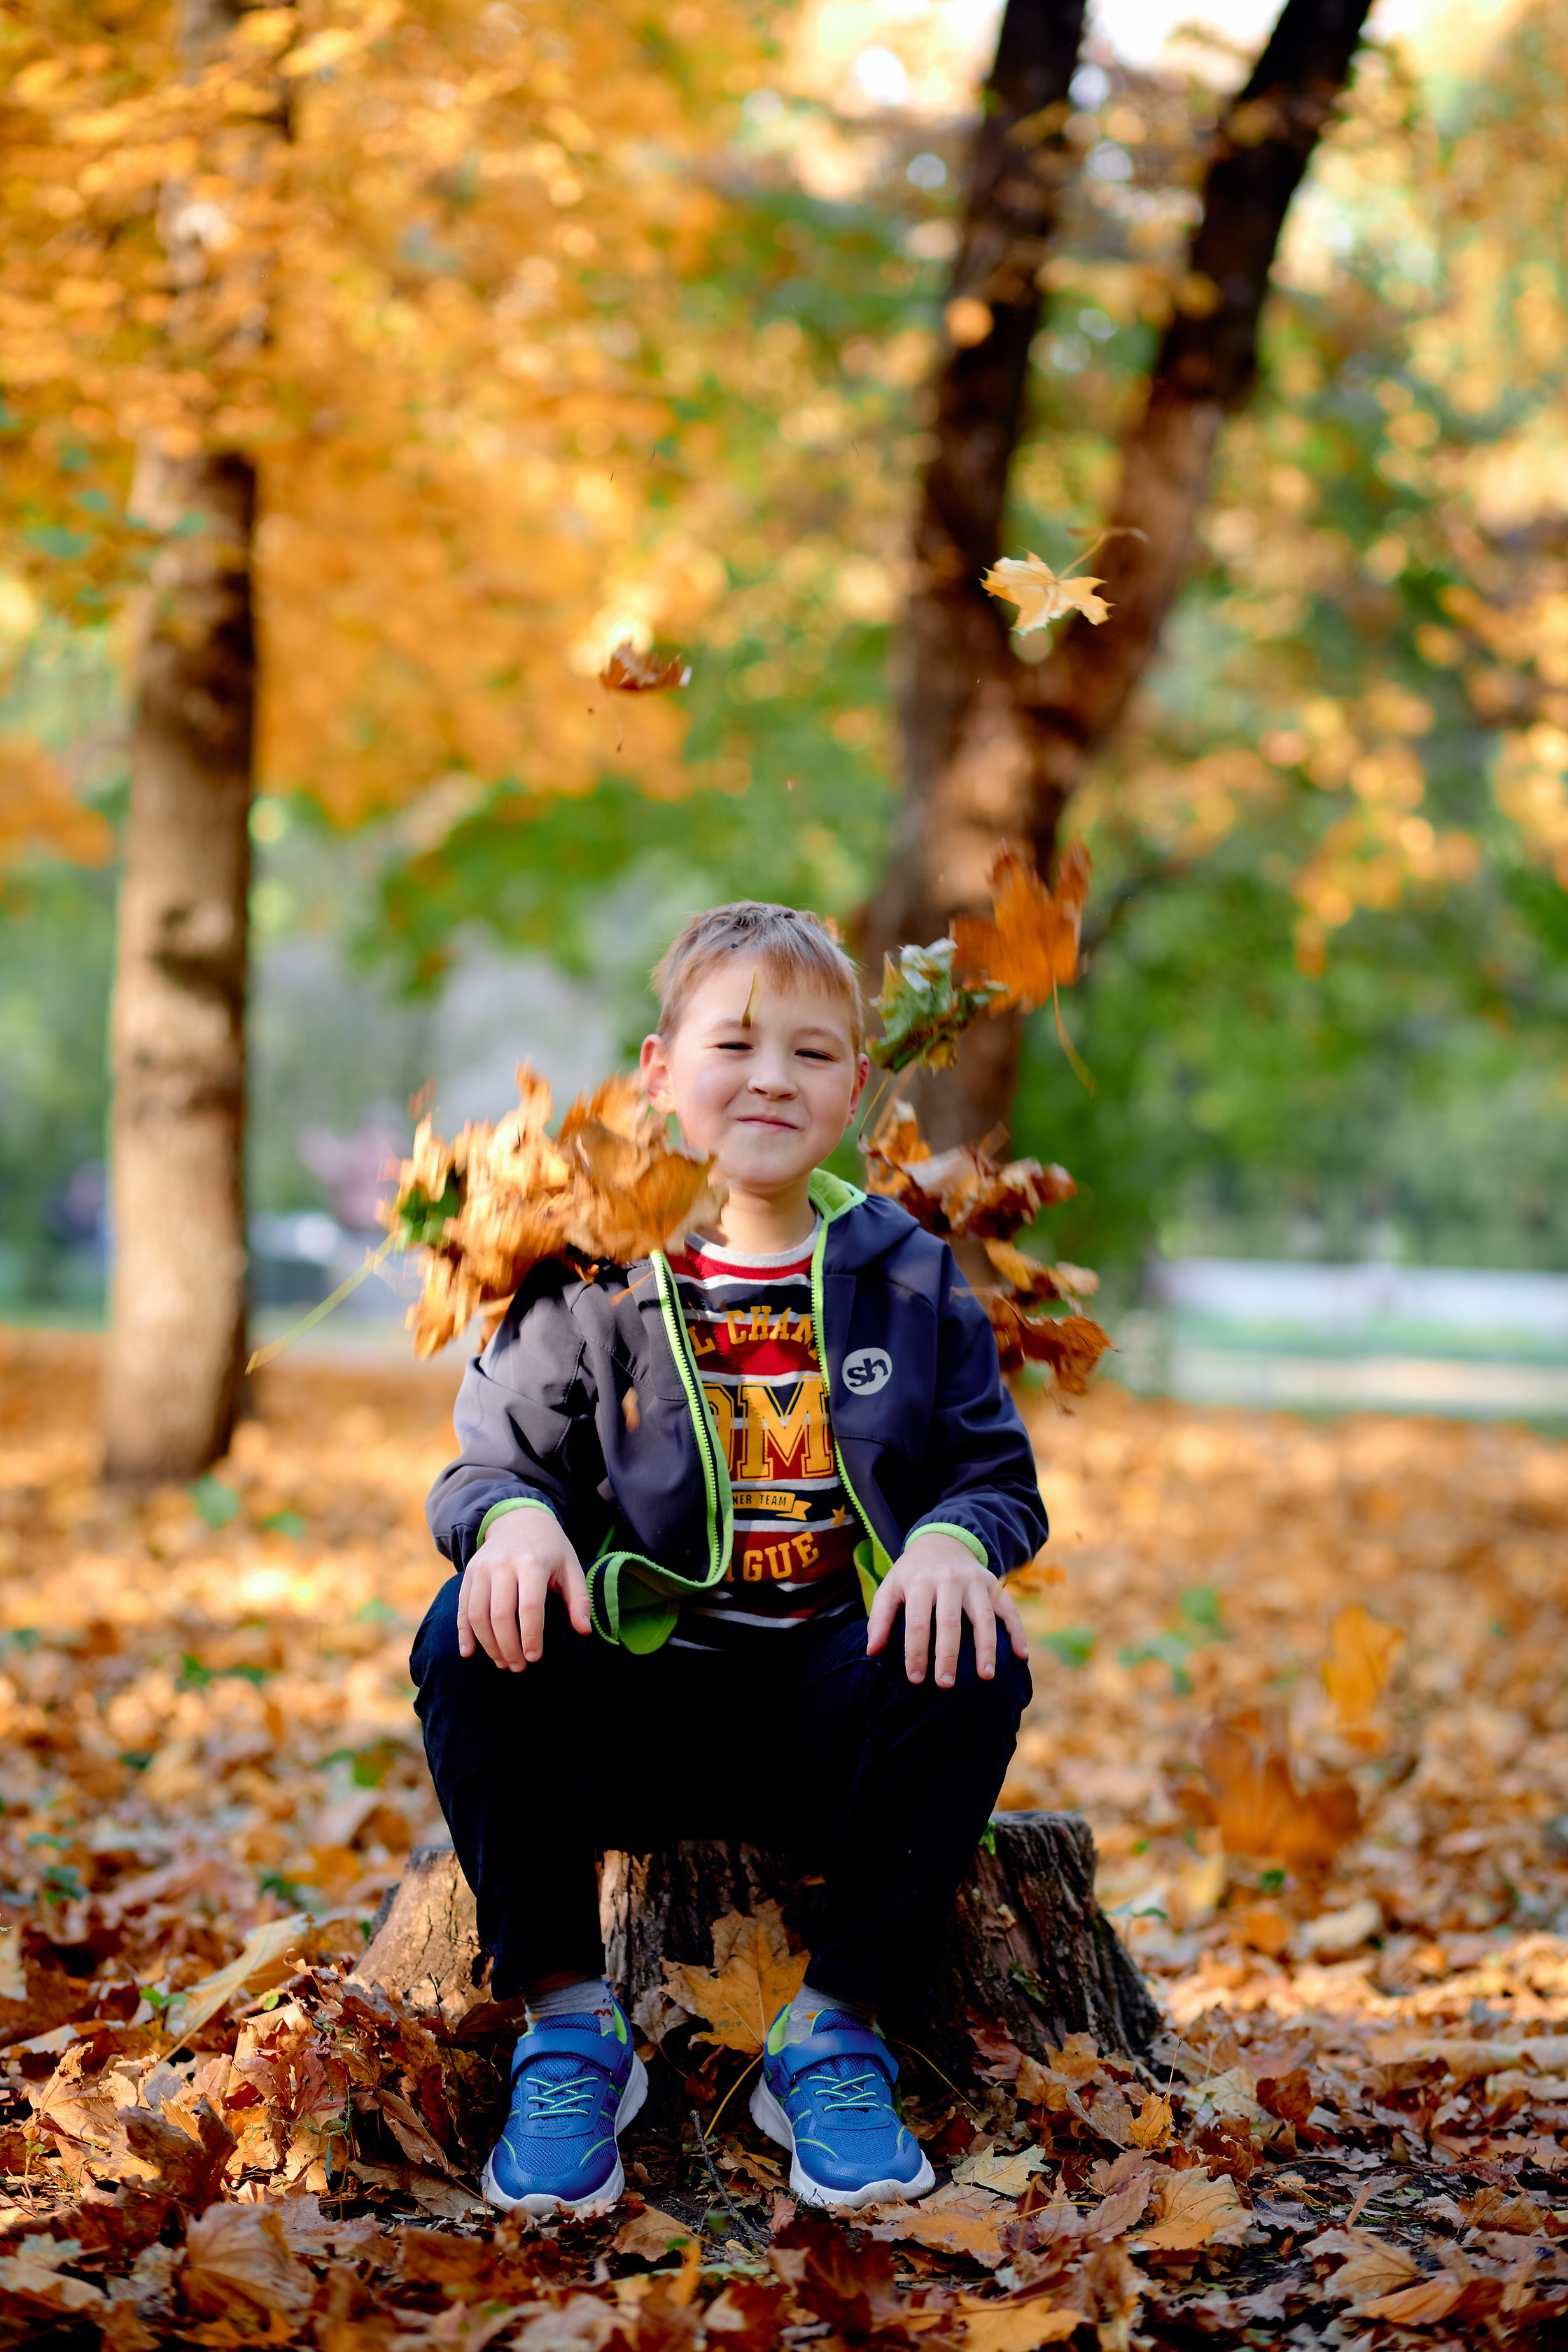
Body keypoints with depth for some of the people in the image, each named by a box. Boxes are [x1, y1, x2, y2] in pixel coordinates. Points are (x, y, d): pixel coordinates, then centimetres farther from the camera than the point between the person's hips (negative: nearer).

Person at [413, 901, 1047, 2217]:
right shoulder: (591, 1282, 8)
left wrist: (955, 1539, -17)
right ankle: (567, 2018, -16)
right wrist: (514, 1516, -21)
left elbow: (997, 1474, 9)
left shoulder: (911, 1280, 11)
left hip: (834, 1696, 0)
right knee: (474, 1644, -28)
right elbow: (493, 1457, 5)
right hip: (637, 1703, 0)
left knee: (976, 1667, -31)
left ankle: (836, 2027, -15)